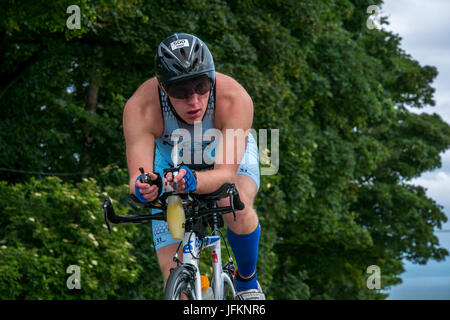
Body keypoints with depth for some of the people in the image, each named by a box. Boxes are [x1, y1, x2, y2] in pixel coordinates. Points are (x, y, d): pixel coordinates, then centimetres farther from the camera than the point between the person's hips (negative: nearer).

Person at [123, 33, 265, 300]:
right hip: (173, 164, 1)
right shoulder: (140, 107, -36)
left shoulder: (235, 99, -39)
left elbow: (227, 172, -44)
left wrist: (194, 180, -64)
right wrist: (145, 187, -63)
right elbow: (137, 175, -40)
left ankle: (247, 279, -5)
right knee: (175, 280, -9)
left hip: (230, 158, -1)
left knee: (238, 210, -34)